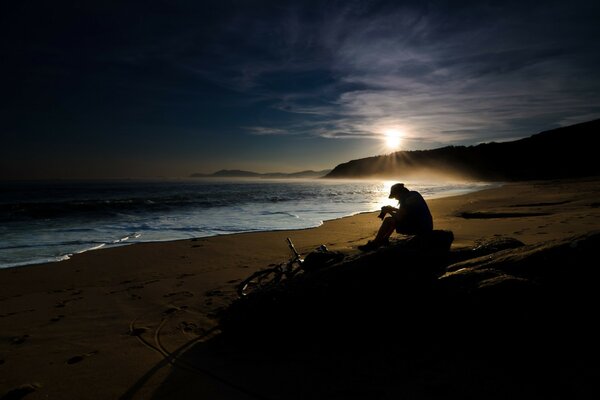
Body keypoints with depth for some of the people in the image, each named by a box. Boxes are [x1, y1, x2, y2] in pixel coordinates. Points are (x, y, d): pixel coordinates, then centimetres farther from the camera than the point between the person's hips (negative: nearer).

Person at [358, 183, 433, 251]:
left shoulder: (406, 199, -16)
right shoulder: (414, 194, 13)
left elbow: (399, 217, -17)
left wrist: (389, 211, 0)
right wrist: (392, 209, 19)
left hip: (420, 228, -10)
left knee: (388, 220, -9)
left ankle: (374, 244, -2)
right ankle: (384, 239, 23)